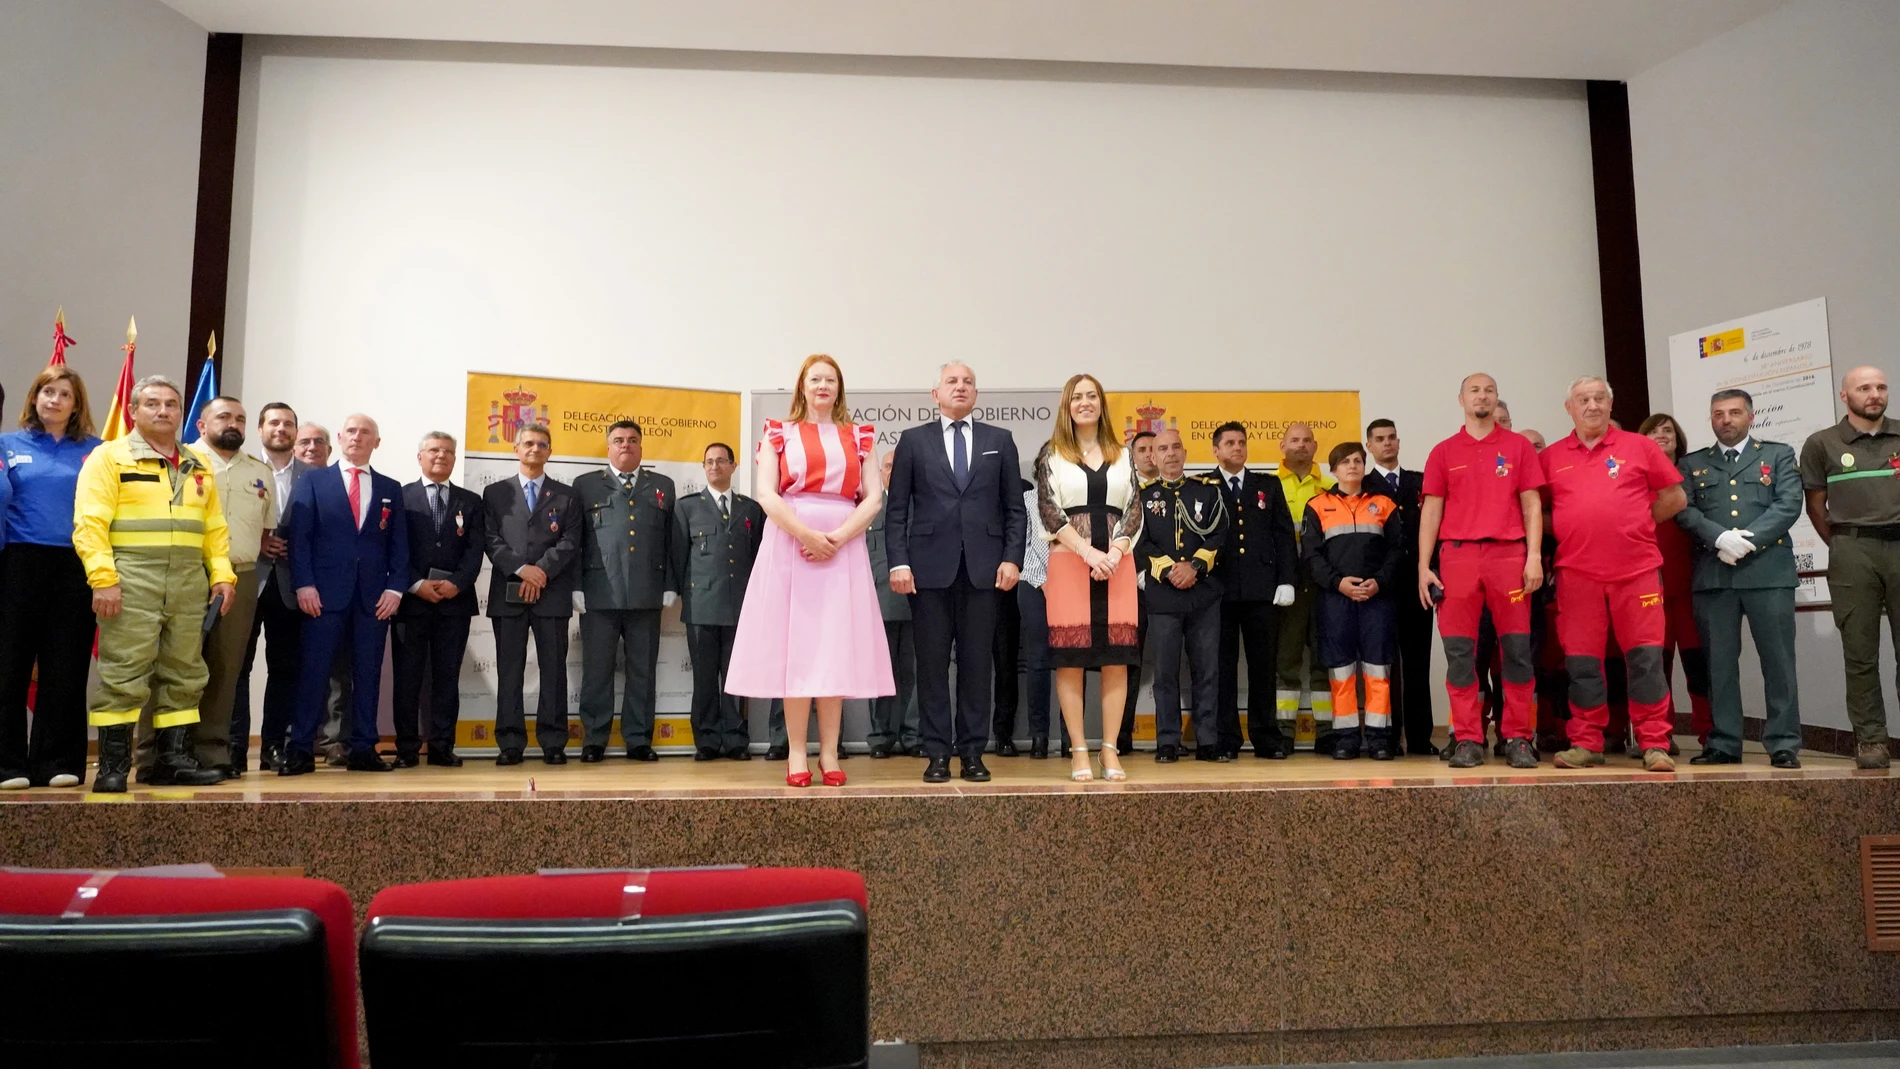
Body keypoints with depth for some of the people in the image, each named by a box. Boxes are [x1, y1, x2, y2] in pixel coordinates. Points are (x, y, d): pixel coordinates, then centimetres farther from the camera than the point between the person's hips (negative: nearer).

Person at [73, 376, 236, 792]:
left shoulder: (198, 466, 19)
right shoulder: (109, 457, 3)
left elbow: (214, 527, 17)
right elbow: (90, 522, -7)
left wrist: (222, 574, 5)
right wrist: (102, 578, -16)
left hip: (189, 582, 5)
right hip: (130, 580, -5)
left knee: (184, 674, 7)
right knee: (123, 675, -7)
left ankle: (174, 758, 15)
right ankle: (113, 766, 0)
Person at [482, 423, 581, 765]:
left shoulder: (566, 495, 12)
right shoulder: (495, 493, 13)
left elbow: (570, 542, 1)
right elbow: (491, 540, 2)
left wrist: (541, 571, -12)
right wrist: (521, 569, -12)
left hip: (552, 593, 0)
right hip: (507, 593, 0)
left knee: (553, 669, 1)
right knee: (509, 670, 2)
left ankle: (553, 742, 5)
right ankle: (510, 743, 5)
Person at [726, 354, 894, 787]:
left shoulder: (858, 437, 13)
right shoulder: (780, 433, 10)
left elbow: (874, 497, 3)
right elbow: (766, 494, -3)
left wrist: (838, 537, -12)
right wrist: (807, 534, -15)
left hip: (843, 547, 1)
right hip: (791, 544, -1)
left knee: (836, 646, 0)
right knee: (795, 644, -1)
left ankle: (829, 754, 5)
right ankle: (796, 753, 3)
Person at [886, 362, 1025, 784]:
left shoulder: (1000, 440, 12)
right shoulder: (913, 440, 9)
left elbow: (1014, 508, 9)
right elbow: (897, 510, 5)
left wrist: (1012, 558, -2)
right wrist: (898, 562, -6)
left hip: (983, 568, 1)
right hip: (930, 567, -1)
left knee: (976, 662, 4)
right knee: (932, 663, 2)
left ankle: (973, 752, 12)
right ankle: (938, 753, 9)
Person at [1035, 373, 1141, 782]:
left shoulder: (1122, 455, 13)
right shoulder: (1051, 453, 5)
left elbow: (1134, 509, 7)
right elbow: (1048, 510, -4)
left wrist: (1115, 552, -10)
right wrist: (1088, 552, -14)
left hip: (1116, 562, 2)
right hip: (1069, 561, -2)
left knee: (1116, 659, 1)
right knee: (1070, 659, -2)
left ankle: (1111, 751, 7)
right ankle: (1079, 752, 5)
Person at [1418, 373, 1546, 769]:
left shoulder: (1518, 446, 11)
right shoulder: (1443, 452, 12)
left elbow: (1532, 505, 7)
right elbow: (1431, 510, 8)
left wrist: (1534, 556, -5)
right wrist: (1424, 566, 1)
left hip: (1509, 555, 0)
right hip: (1457, 557, 1)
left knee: (1517, 649, 0)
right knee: (1459, 651, -1)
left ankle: (1518, 739, 8)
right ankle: (1467, 740, 5)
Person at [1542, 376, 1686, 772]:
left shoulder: (1638, 446, 8)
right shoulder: (1551, 457, 10)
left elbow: (1675, 497, 11)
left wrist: (1635, 525, 5)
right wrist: (1567, 532, 2)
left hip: (1637, 570, -1)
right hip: (1576, 573, 1)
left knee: (1646, 658, -1)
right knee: (1582, 662, 3)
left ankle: (1655, 744, 6)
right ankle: (1586, 743, 11)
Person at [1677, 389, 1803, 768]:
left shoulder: (1779, 455, 13)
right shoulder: (1691, 464, 15)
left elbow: (1789, 504, -1)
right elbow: (1684, 510, 2)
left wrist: (1748, 540, -13)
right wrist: (1721, 538, -15)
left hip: (1768, 570, -1)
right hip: (1713, 574, 1)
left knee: (1777, 660, 0)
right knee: (1719, 662, 3)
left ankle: (1784, 744, 6)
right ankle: (1724, 743, 9)